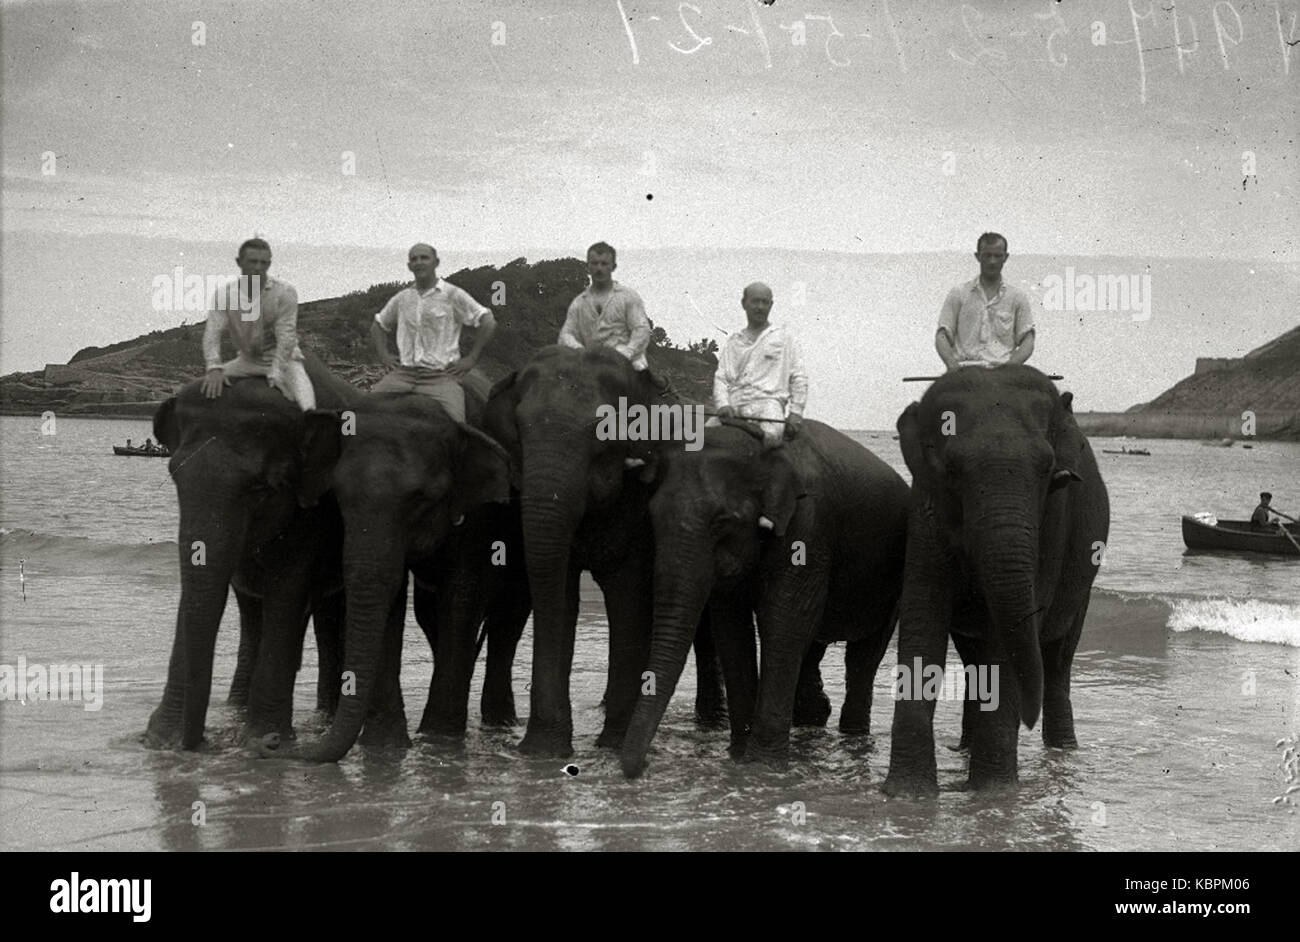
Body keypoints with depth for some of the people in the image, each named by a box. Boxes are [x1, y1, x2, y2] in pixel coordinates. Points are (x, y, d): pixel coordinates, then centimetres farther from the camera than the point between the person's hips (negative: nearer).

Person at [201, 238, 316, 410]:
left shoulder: (285, 292, -16)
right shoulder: (224, 294, -8)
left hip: (283, 360, -4)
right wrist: (214, 368, -34)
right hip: (248, 361, 4)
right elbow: (213, 332, -17)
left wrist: (275, 376, -27)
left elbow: (286, 337, -19)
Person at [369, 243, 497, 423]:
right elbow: (378, 326, 30)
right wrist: (383, 355, 14)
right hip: (404, 373, 4)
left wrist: (471, 360, -5)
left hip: (441, 375, -4)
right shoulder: (401, 298, 15)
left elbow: (489, 323, -3)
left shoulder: (453, 295, 1)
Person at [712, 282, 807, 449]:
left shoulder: (785, 337, 16)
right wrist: (723, 404, -7)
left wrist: (796, 412, -3)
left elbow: (799, 379, 10)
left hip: (769, 400, -3)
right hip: (735, 406, 3)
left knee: (771, 436, -37)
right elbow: (721, 377, 14)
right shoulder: (733, 342, 23)